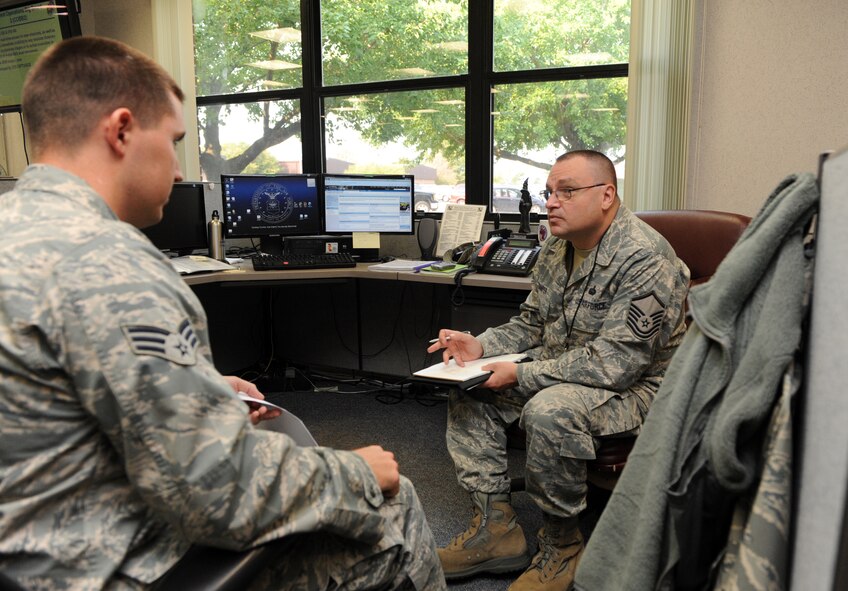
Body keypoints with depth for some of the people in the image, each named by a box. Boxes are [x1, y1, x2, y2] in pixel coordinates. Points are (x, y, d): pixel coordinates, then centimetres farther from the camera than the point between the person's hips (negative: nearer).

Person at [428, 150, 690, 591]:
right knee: (468, 388, -2)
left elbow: (613, 362, -29)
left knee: (550, 411, -36)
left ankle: (561, 548, -12)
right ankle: (495, 527, 0)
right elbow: (531, 323, 13)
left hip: (635, 386, -9)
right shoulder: (558, 248, 5)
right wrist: (481, 346, -7)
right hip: (561, 370, 9)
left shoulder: (644, 259, -23)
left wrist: (521, 375, -26)